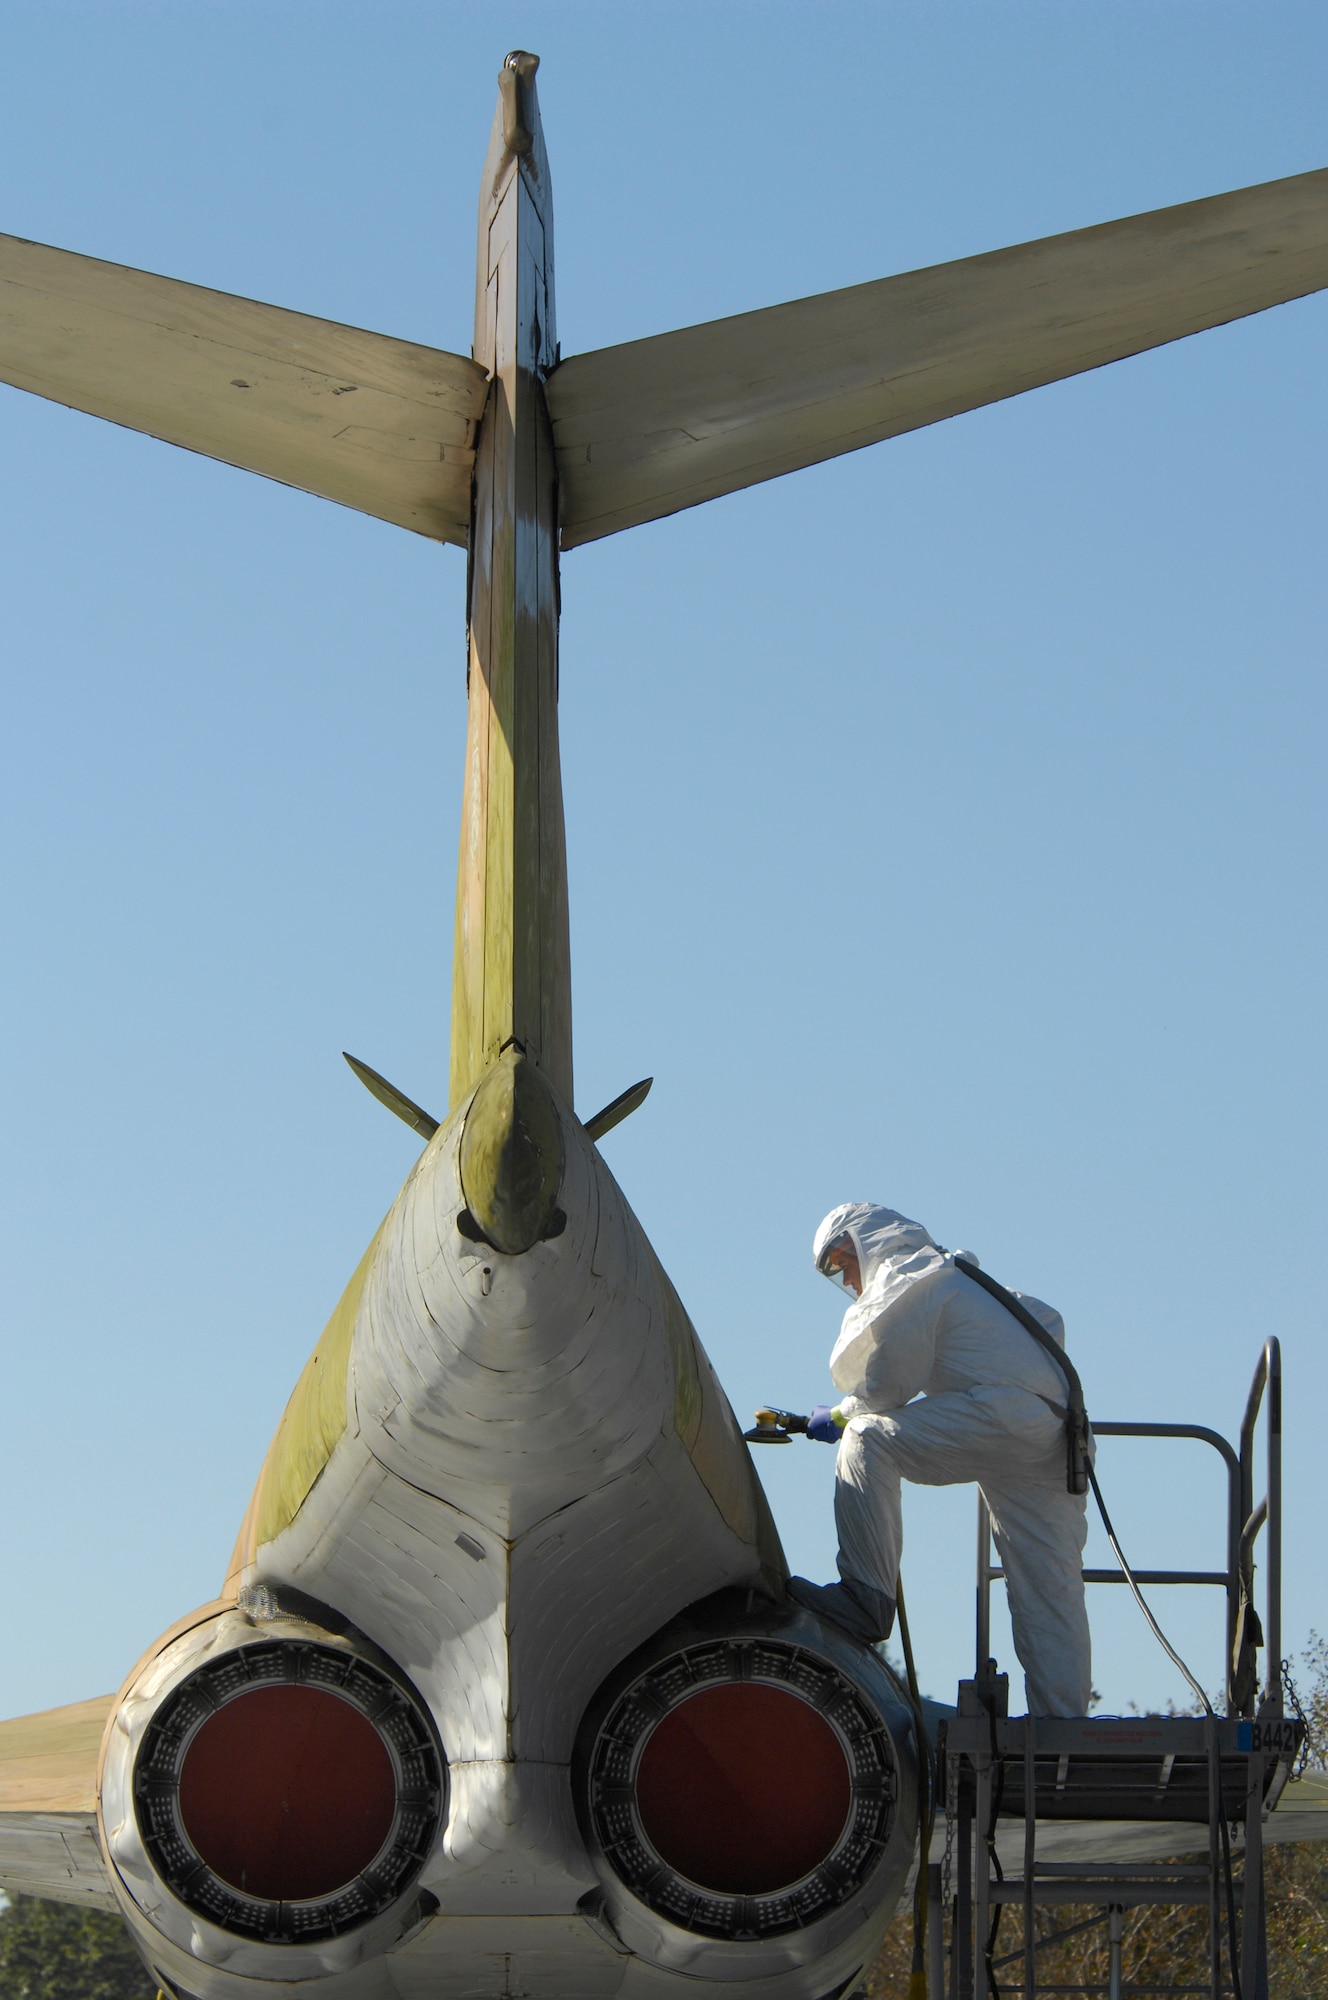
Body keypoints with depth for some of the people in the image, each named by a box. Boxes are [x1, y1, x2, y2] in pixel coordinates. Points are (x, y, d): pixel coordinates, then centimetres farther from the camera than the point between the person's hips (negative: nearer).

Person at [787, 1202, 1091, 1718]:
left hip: (1008, 1416, -10)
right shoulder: (959, 1278, 34)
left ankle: (867, 1597, -23)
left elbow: (885, 1390, -1)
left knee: (867, 1441, -14)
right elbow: (1047, 1322, 39)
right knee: (1048, 1598, 3)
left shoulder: (908, 1281, 3)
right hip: (1057, 1437, 10)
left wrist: (837, 1416, 19)